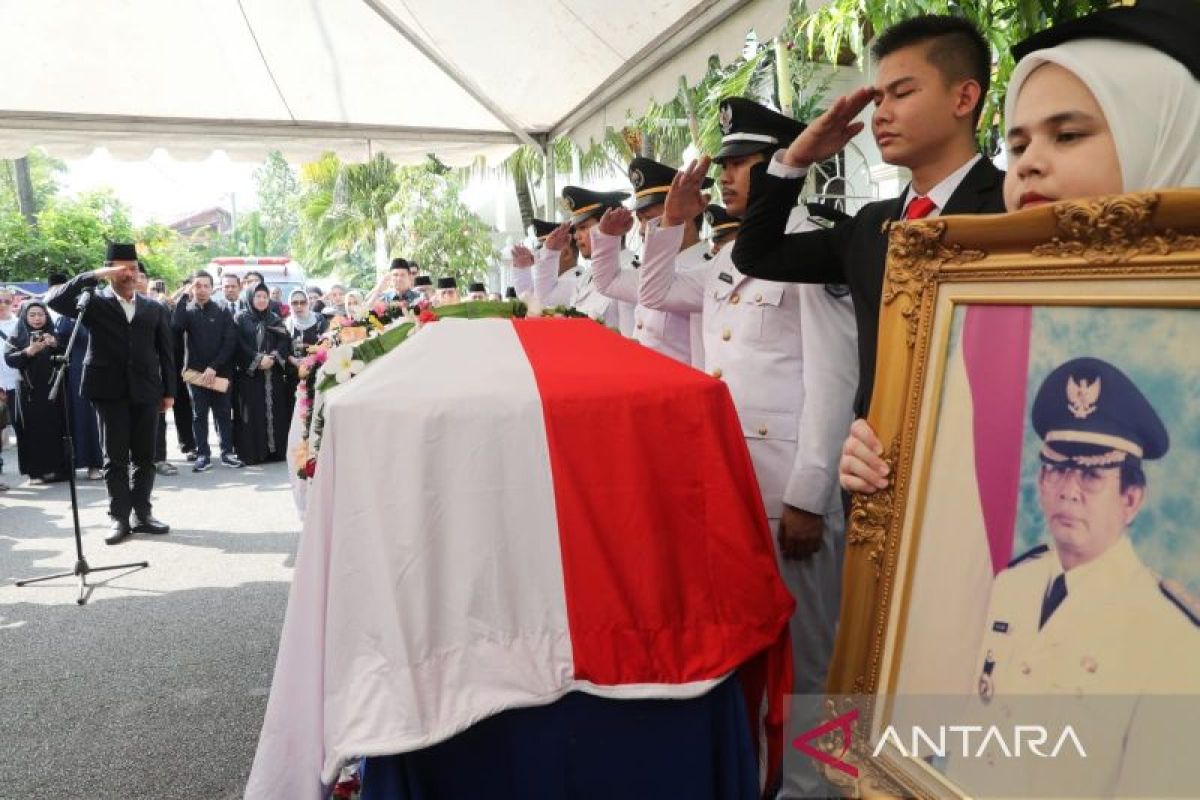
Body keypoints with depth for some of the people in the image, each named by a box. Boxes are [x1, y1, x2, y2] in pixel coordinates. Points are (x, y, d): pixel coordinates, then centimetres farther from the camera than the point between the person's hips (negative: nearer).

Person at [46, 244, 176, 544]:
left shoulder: (154, 309, 11)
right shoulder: (94, 304, 5)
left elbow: (166, 352, 11)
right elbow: (54, 299, -12)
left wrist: (169, 391, 7)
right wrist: (95, 276, -15)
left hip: (145, 392, 2)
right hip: (110, 391, -2)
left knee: (145, 457, 7)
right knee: (115, 458, 3)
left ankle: (142, 514, 16)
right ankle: (119, 517, 10)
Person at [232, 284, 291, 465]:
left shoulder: (275, 319, 13)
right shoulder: (241, 318, 3)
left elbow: (285, 341, 3)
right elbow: (239, 345, -6)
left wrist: (273, 358, -13)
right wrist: (257, 360, -16)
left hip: (273, 375, 3)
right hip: (249, 374, -3)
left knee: (275, 411, 1)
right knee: (252, 414, -4)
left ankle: (275, 449, 7)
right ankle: (251, 452, 0)